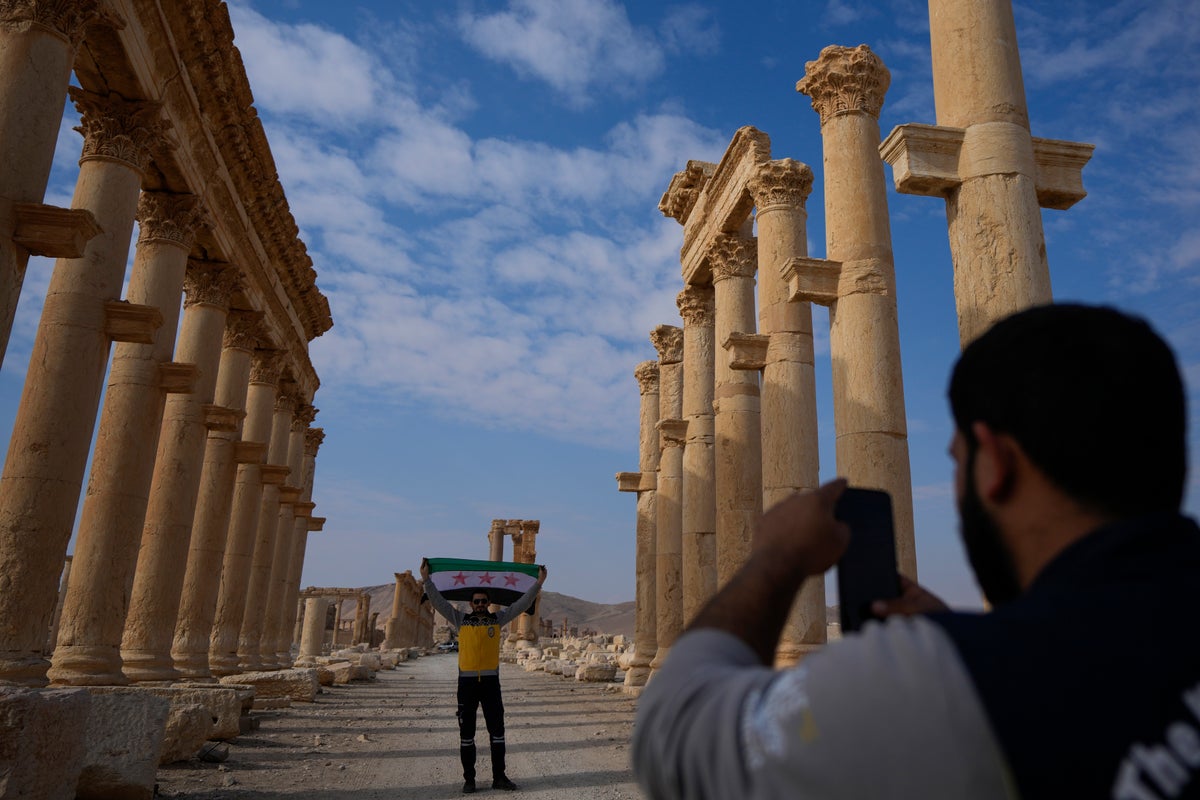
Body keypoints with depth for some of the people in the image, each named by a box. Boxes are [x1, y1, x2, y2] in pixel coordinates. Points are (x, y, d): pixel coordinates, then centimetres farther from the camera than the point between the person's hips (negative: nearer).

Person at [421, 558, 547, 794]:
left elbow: (521, 604, 4)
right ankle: (469, 779, 15)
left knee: (497, 731, 6)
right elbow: (439, 601, -2)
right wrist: (426, 579, -7)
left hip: (491, 681, 1)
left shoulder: (498, 619, 4)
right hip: (467, 681, -1)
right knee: (466, 733, 6)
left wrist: (538, 583, 0)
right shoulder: (461, 620, 2)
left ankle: (499, 777, 16)